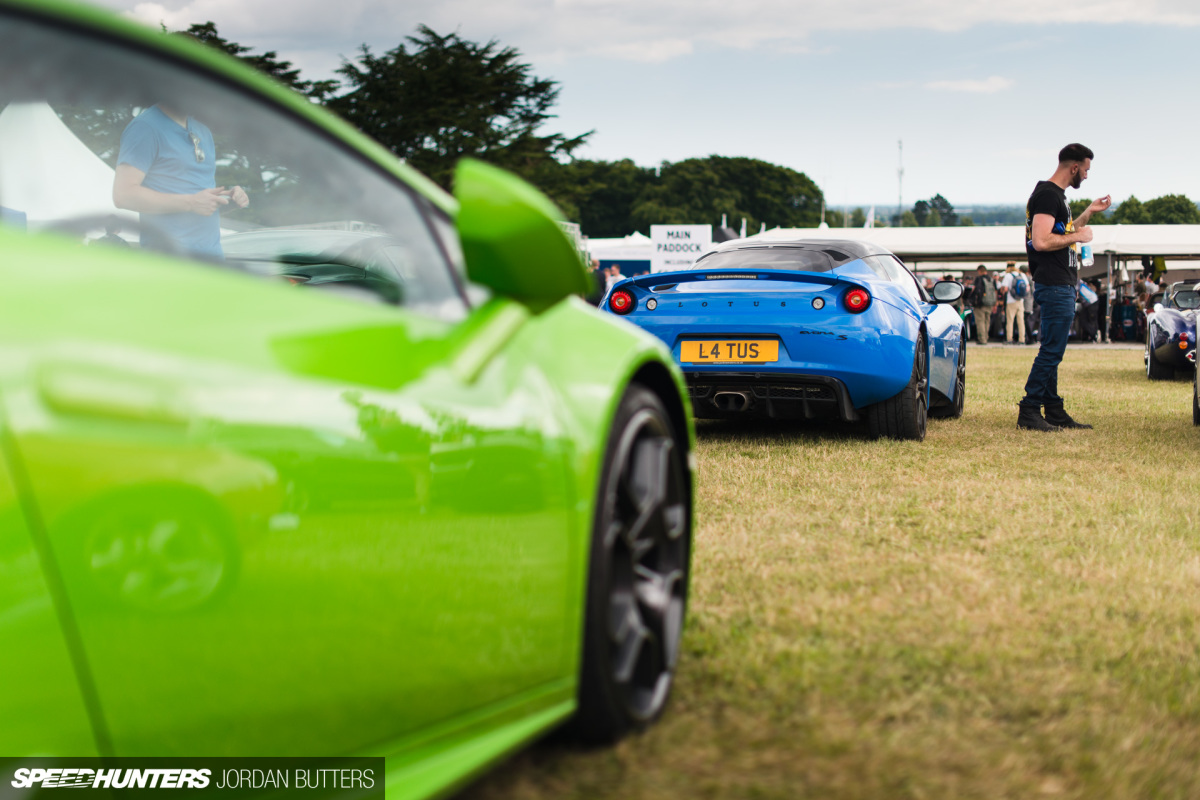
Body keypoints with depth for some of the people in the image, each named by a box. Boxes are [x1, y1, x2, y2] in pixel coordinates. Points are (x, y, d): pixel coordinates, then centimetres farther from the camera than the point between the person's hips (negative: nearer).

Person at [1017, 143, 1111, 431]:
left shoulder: (1057, 195, 19)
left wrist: (1089, 212, 25)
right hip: (1055, 286, -11)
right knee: (1051, 351, -10)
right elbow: (1041, 241, -24)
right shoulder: (1047, 194, -14)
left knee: (1052, 352, 12)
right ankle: (1029, 412, -9)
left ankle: (1054, 412, 16)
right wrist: (1078, 236, -13)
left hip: (1062, 286, 11)